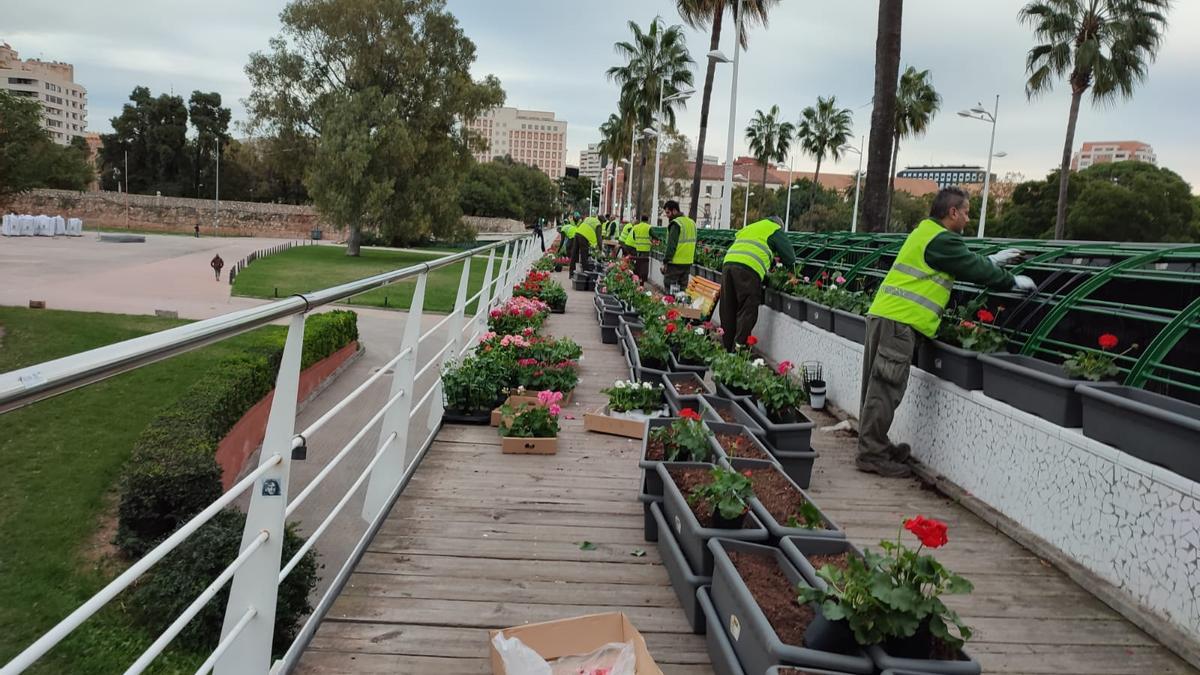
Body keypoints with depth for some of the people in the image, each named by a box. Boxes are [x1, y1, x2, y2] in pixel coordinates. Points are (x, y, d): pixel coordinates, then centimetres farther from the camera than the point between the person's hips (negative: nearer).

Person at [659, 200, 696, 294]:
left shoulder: (675, 224, -13)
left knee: (670, 289, -2)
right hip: (688, 262, 8)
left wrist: (665, 262, -14)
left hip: (675, 263, -8)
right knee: (683, 289, 13)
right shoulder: (692, 223, 14)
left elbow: (671, 245, -18)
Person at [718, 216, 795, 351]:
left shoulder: (746, 228, 36)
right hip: (748, 268, -6)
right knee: (747, 311, -2)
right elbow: (790, 258, 13)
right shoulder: (775, 230, 17)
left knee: (728, 310, 12)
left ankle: (727, 348, 17)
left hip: (727, 263, 6)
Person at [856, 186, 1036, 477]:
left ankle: (873, 447, 24)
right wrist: (1014, 281, 11)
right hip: (900, 320, -10)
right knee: (885, 389, -6)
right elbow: (973, 269, -3)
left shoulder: (925, 232, 22)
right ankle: (872, 455, -2)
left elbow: (961, 263, 33)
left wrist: (992, 260, 38)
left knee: (877, 386, 13)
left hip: (883, 314, 10)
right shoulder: (942, 240, -8)